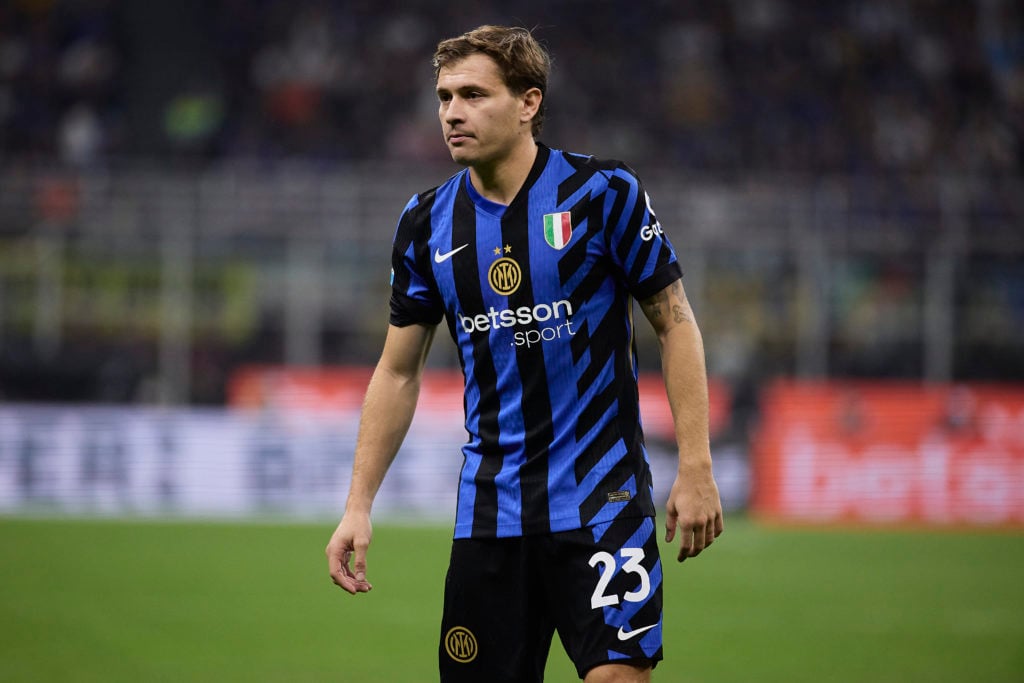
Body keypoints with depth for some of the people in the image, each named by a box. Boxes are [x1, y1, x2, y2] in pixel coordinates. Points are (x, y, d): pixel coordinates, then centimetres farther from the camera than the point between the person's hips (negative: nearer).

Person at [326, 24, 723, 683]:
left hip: (601, 494, -4)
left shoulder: (604, 192, -6)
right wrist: (359, 506, 7)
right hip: (489, 508, 4)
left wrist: (696, 468, -7)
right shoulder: (426, 224, 5)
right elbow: (398, 372, 13)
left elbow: (675, 323, -1)